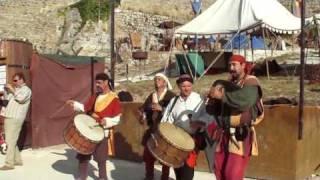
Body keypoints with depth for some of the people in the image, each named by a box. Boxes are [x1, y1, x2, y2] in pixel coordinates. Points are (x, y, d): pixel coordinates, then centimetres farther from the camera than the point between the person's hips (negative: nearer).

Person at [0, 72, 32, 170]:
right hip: (8, 118, 9)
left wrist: (12, 90, -14)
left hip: (15, 119, -9)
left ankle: (9, 164, -7)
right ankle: (17, 160, 21)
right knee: (11, 141, 12)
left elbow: (21, 99, -22)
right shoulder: (15, 89, 20)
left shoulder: (26, 90, -4)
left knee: (11, 141, -9)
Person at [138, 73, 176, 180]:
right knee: (148, 153, 11)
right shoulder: (151, 96, 14)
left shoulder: (171, 96, -5)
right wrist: (143, 116, -7)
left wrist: (162, 109, -26)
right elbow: (143, 108, 13)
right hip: (152, 129, 6)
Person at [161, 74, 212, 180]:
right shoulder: (174, 101, 8)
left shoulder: (199, 100, -3)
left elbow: (207, 116, -8)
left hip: (193, 138, -4)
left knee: (188, 165, -11)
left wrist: (200, 123, -27)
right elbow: (168, 119, 8)